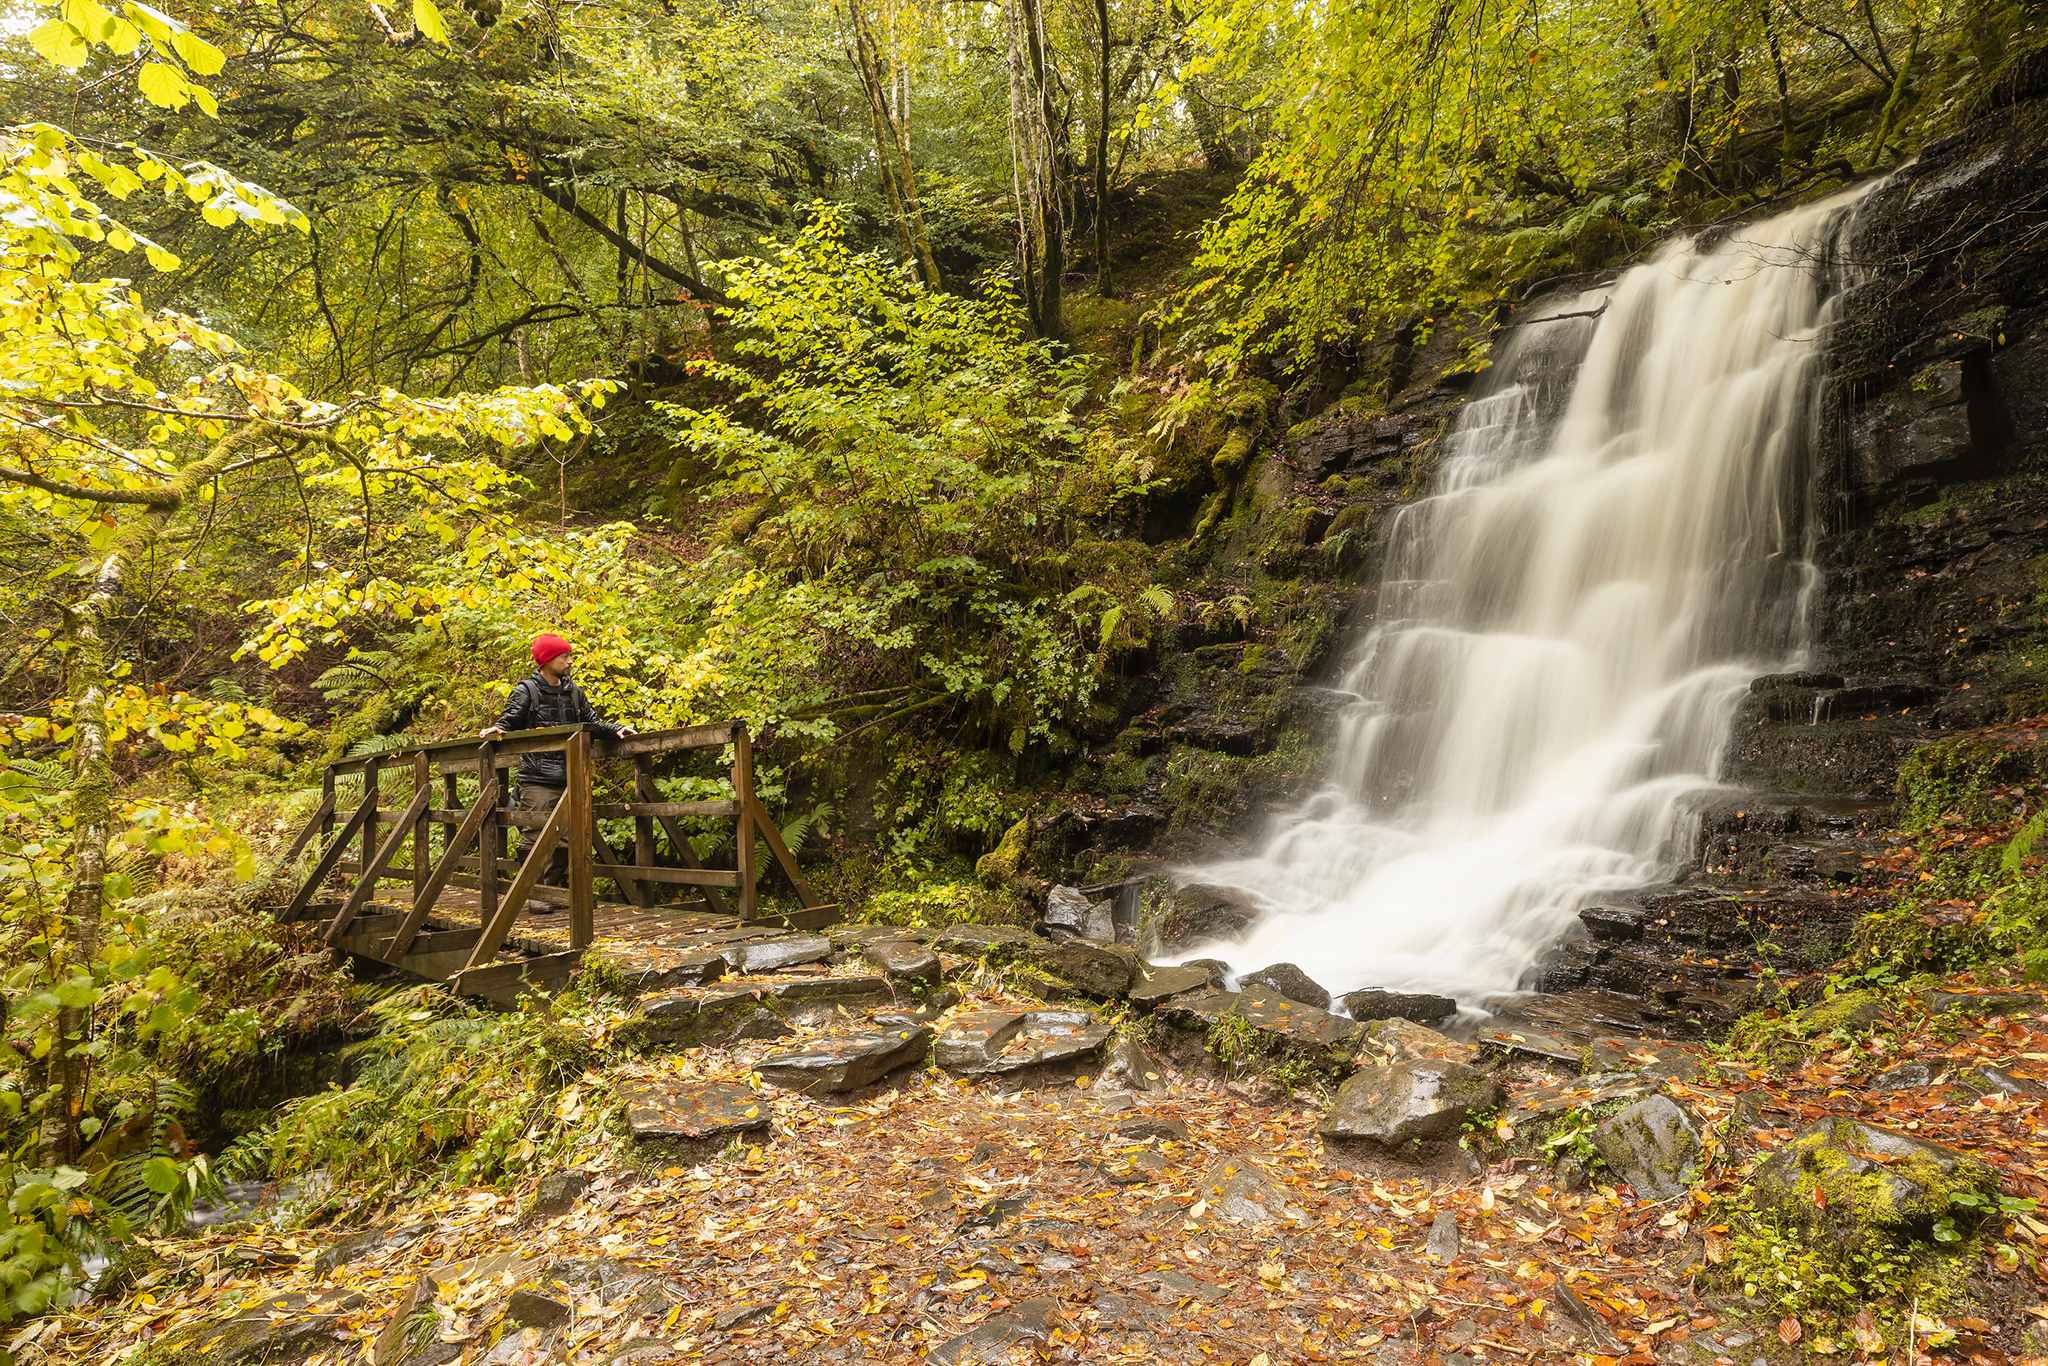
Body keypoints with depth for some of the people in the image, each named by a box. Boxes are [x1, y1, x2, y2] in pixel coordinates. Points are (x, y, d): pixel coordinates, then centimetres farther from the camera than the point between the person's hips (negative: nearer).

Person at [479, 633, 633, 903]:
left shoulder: (573, 692, 15)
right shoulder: (526, 691, -1)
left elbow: (591, 722, 19)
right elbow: (509, 720, -5)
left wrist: (616, 730, 4)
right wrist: (495, 729, -25)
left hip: (568, 779, 6)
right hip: (537, 780, -6)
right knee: (536, 836, -7)